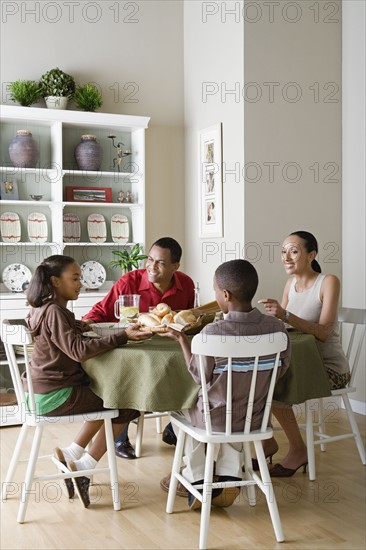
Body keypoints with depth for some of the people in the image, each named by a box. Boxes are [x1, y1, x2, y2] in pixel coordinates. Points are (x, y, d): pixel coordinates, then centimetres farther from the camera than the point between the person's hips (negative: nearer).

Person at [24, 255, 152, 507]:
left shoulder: (44, 309, 11)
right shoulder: (54, 312, -20)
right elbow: (78, 350, -31)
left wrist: (78, 326, 11)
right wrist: (123, 336, -33)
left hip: (42, 392, 10)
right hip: (54, 397, -10)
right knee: (126, 404, -3)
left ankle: (73, 453, 18)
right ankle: (85, 466, 2)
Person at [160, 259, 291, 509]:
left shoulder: (212, 332, -24)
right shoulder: (277, 327, -13)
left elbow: (200, 377, -12)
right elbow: (281, 369, 0)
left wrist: (182, 339, -4)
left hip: (216, 420, -3)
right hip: (255, 419, 3)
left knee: (187, 410, 31)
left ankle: (197, 481, 30)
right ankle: (230, 477, 24)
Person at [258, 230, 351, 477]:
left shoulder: (329, 282, -15)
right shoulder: (291, 283, 6)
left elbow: (323, 332, -25)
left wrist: (285, 315, -36)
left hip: (331, 366, -7)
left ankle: (298, 450, -5)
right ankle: (268, 441, 7)